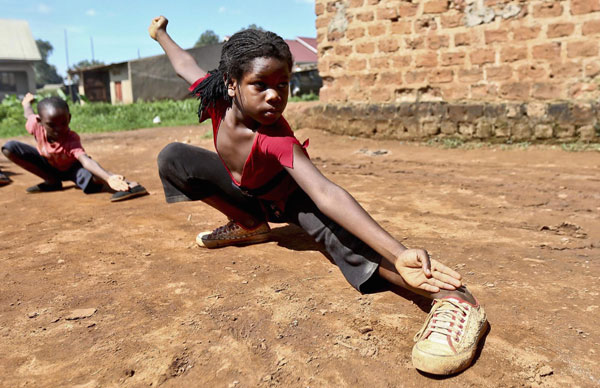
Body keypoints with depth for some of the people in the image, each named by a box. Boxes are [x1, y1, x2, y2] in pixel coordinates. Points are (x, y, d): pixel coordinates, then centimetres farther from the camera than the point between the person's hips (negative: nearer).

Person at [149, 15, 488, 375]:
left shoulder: (277, 139, -39)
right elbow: (186, 64, -1)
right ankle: (249, 225, 1)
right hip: (243, 188, 6)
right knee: (174, 157, -4)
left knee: (330, 226, -38)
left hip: (287, 196, -6)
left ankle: (452, 299, -47)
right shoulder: (217, 96, -25)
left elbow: (325, 193, -52)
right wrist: (161, 34, 20)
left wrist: (397, 255, -64)